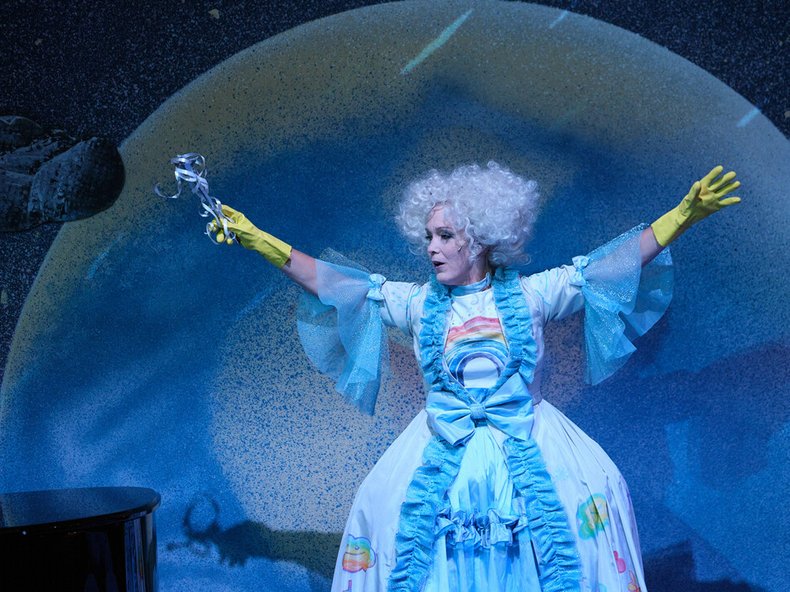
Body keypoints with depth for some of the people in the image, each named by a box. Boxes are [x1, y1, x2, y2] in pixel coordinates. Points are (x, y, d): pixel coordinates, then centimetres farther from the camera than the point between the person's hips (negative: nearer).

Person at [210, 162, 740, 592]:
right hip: (446, 445, 1)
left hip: (528, 439, -1)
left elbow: (606, 267, -3)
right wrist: (256, 239, -4)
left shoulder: (529, 295, 0)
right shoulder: (418, 303, 3)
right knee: (383, 501, -12)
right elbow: (335, 283, 1)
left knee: (596, 488, -15)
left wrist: (685, 214, -9)